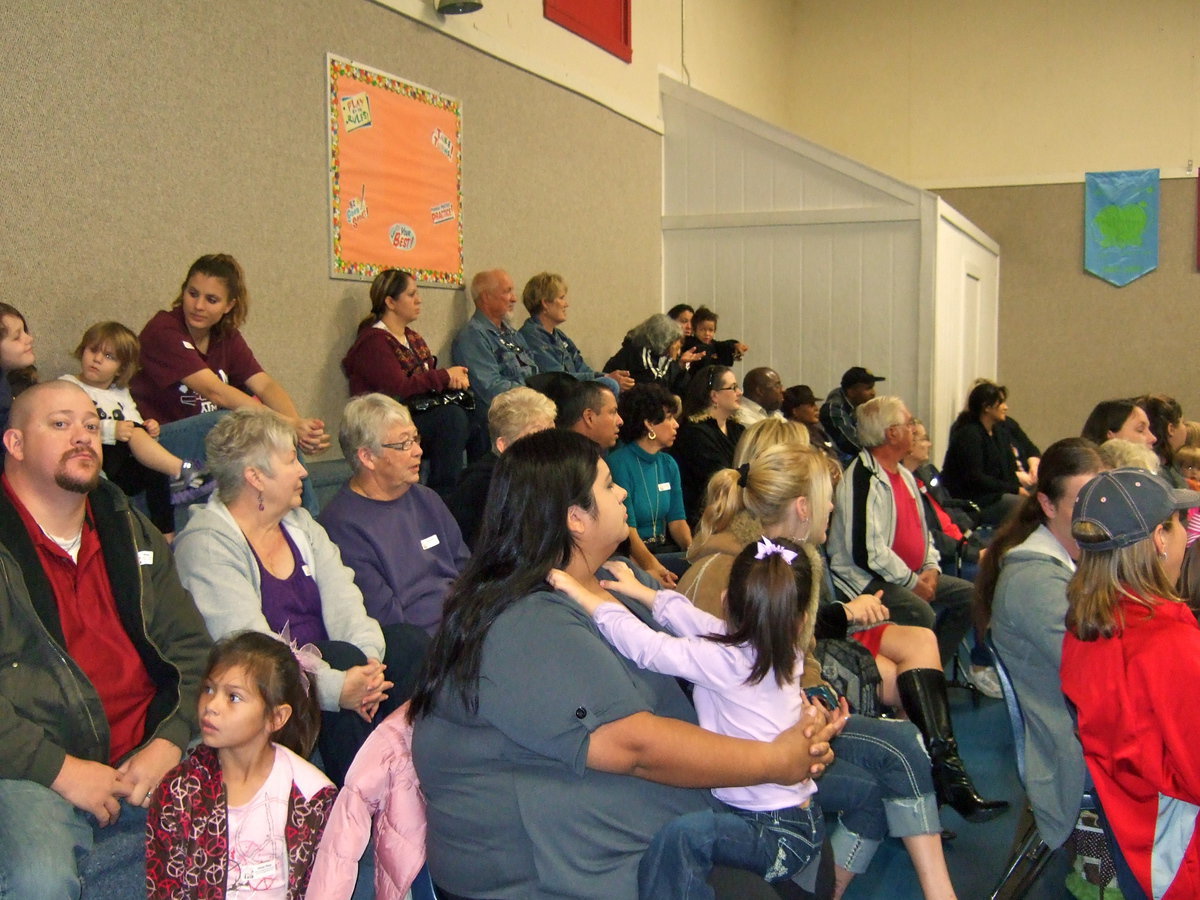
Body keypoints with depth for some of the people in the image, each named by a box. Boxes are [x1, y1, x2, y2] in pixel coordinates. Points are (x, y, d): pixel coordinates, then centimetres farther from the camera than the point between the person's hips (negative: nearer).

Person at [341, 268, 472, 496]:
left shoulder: (413, 339, 21)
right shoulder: (373, 341, -8)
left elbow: (431, 377, 16)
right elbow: (398, 387, -19)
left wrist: (457, 377, -8)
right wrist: (445, 376, -10)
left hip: (423, 414, 8)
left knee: (468, 411, -19)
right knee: (451, 416, -32)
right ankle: (444, 496, -28)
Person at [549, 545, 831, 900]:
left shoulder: (728, 661, -19)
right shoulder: (784, 654, 2)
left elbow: (645, 645, -18)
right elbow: (701, 623, 11)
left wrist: (584, 595, -9)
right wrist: (642, 591, 17)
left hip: (776, 835, -9)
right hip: (805, 820, 9)